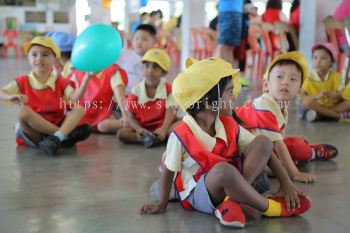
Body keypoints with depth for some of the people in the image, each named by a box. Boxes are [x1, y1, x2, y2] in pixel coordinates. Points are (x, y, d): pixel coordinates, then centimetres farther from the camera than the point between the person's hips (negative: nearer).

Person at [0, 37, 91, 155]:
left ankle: (56, 138, -44)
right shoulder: (22, 82, 4)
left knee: (79, 108, -20)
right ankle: (65, 135, -30)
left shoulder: (61, 82, 7)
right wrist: (11, 97, -32)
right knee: (23, 111, -32)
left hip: (57, 126, 1)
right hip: (33, 132, -1)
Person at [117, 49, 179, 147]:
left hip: (161, 127, -1)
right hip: (143, 128, 1)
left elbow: (170, 113, -17)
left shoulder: (168, 90, -5)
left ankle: (149, 138, -32)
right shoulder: (136, 90, -3)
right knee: (121, 133, -24)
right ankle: (157, 139, -32)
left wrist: (163, 129, -39)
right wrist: (138, 129, -26)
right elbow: (131, 116, -3)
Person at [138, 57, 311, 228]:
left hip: (228, 186, 6)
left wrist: (286, 183, -7)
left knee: (263, 142, -10)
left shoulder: (229, 125, -1)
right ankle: (272, 207, -17)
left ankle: (230, 202, -22)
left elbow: (265, 150, 2)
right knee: (224, 168, -41)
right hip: (199, 194, -6)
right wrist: (162, 206, 0)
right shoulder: (181, 136, -17)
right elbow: (168, 172, -5)